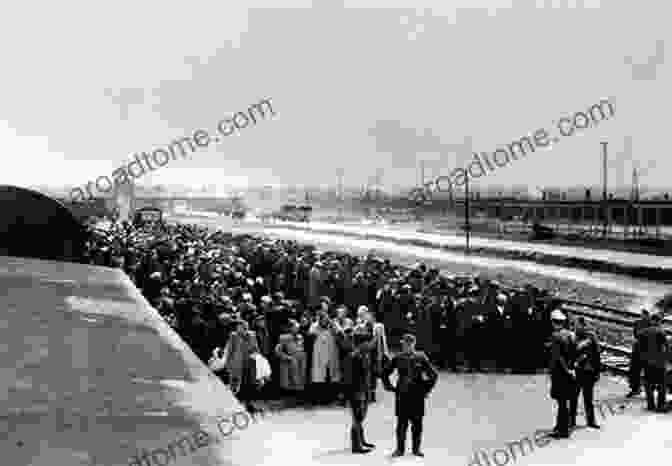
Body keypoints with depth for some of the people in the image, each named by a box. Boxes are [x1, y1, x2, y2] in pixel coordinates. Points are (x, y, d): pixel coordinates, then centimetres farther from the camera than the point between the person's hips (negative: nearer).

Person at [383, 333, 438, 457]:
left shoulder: (421, 357, -1)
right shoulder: (398, 358, 2)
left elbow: (434, 374, 4)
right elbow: (385, 373, 12)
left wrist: (426, 389, 2)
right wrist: (390, 387, 6)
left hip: (417, 396, 0)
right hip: (402, 395, 0)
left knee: (417, 423, 5)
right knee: (401, 423, 2)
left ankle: (416, 448, 16)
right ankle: (400, 448, 10)